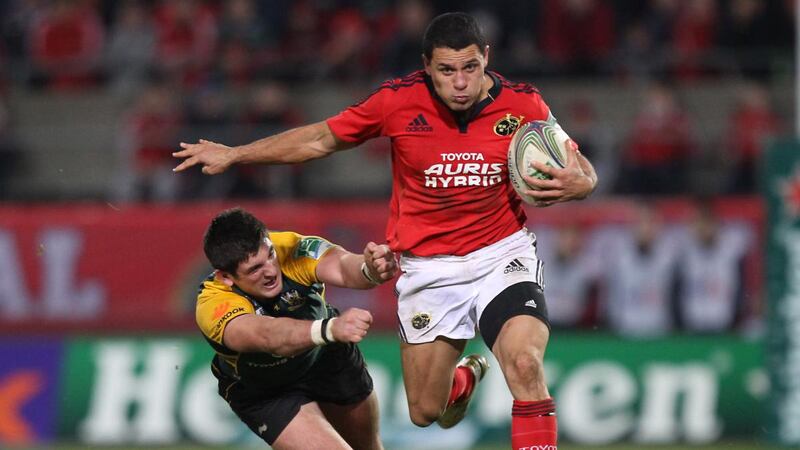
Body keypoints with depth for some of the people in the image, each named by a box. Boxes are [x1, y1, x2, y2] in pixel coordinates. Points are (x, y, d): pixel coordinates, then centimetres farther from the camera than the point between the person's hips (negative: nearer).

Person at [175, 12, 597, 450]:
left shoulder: (524, 105, -12)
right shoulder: (397, 101, -12)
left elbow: (583, 172, 0)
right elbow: (321, 139, 5)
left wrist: (573, 184, -25)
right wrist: (233, 154, 7)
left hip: (501, 255, -1)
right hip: (428, 267, 1)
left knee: (525, 365, -28)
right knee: (425, 411, 8)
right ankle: (465, 376, 45)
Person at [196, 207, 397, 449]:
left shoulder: (291, 249, -31)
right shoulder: (214, 306, -40)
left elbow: (341, 266, -49)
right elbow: (266, 335, -58)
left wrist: (371, 269, -74)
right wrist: (331, 328, -77)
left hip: (328, 358, 4)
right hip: (265, 394, -4)